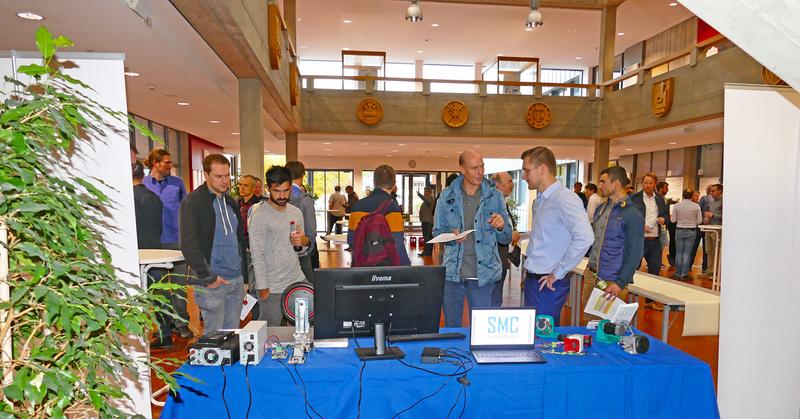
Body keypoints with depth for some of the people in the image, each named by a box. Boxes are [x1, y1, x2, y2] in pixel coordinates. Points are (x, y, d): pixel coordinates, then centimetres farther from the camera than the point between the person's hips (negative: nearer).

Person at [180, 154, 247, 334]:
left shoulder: (231, 203, 14)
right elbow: (188, 244, -14)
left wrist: (244, 276, 14)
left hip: (236, 280, 6)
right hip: (212, 282, -6)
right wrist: (208, 277, -16)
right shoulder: (193, 202, -7)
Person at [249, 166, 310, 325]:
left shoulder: (296, 212, 8)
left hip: (298, 281, 5)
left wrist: (304, 242, -8)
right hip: (272, 288, -5)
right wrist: (263, 288, -14)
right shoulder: (259, 215, -10)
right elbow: (257, 255, -12)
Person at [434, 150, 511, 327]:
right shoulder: (447, 196, 1)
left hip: (483, 274, 0)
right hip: (452, 272, 1)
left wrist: (501, 227, -16)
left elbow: (505, 239, 6)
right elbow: (437, 232, 6)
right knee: (451, 327, 15)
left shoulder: (494, 196, 2)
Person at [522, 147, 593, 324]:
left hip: (549, 284, -8)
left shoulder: (565, 199, -17)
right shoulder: (539, 200, 12)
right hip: (532, 281, 8)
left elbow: (584, 237, -28)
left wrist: (558, 273, -20)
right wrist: (529, 273, 13)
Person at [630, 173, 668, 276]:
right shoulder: (634, 198, -4)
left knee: (655, 271, 10)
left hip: (655, 240, 4)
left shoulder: (660, 199, 11)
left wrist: (663, 219, -1)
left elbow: (666, 214, 21)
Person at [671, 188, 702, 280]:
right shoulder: (696, 206, -8)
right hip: (691, 231, 0)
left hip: (679, 230, 0)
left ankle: (677, 274, 11)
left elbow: (673, 220, -4)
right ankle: (684, 274, 6)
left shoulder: (677, 205, -8)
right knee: (687, 252, 5)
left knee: (679, 252, 8)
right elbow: (699, 221, -5)